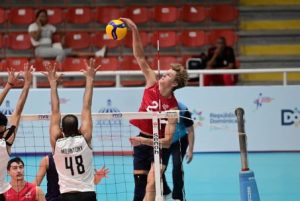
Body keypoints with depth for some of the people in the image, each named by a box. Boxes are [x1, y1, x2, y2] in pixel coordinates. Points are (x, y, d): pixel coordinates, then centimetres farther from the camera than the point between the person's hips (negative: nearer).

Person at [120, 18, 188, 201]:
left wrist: (145, 141, -35)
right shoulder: (152, 84, -8)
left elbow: (167, 140, -23)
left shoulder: (173, 108, -20)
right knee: (140, 186, 7)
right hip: (142, 141, 5)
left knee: (151, 185, -21)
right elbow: (141, 58, -9)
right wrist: (135, 31, -18)